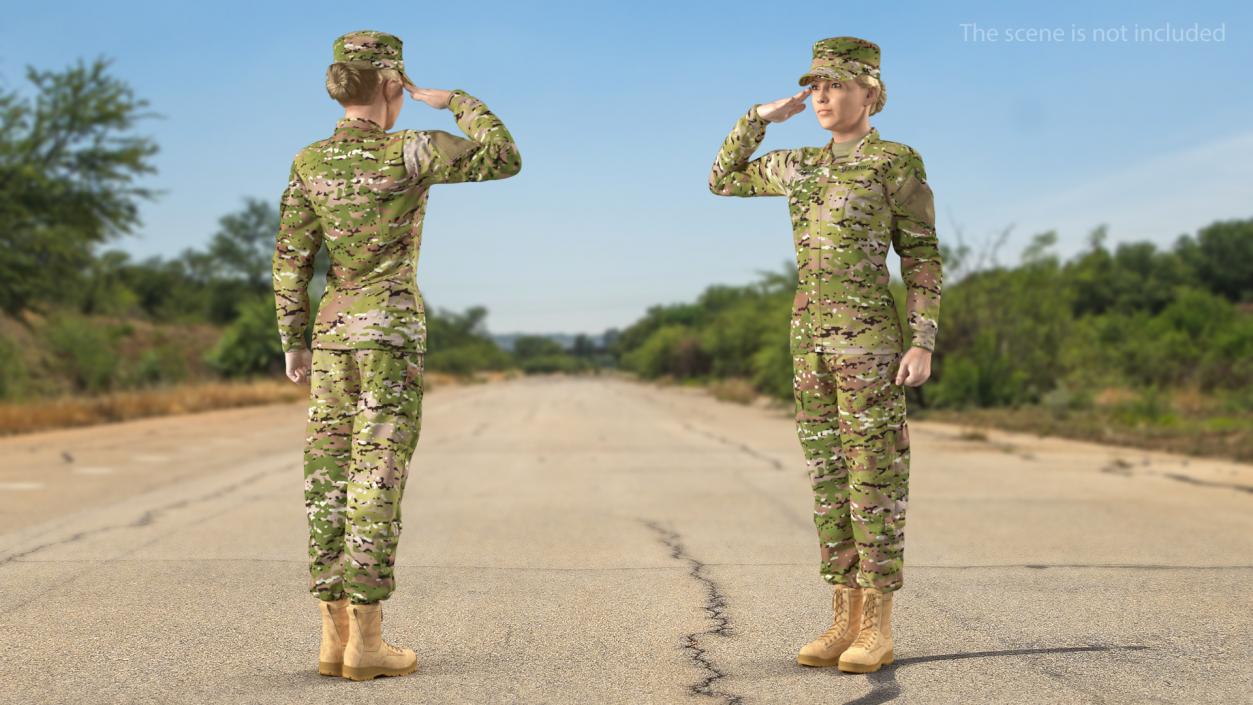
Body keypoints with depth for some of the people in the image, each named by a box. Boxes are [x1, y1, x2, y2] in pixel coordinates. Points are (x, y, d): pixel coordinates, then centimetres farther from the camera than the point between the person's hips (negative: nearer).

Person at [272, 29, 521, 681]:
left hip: (332, 332, 6)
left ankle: (334, 637, 7)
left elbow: (290, 262, 5)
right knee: (377, 480, -5)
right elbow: (506, 158, -3)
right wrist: (455, 102, 8)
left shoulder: (310, 163, 5)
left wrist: (293, 346, 12)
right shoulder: (408, 153, -10)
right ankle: (367, 643, -5)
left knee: (331, 479, 6)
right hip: (390, 331, -5)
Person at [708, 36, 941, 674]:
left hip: (869, 335, -6)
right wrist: (761, 115, 14)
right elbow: (722, 179, 25)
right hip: (811, 336, 7)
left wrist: (923, 341, -14)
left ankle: (877, 630, 1)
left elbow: (922, 257, -5)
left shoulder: (899, 163, -4)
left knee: (874, 478, -5)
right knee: (830, 477, 6)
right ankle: (846, 622, 11)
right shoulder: (803, 166, 14)